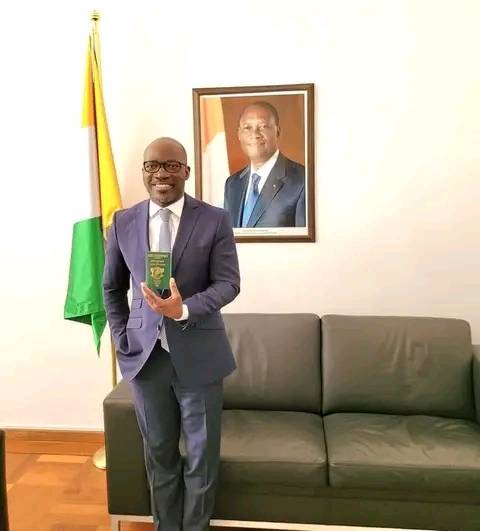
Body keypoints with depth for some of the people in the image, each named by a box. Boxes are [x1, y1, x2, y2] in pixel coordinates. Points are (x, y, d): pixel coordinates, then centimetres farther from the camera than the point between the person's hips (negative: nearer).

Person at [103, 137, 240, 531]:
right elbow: (112, 288, 11)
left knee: (201, 455, 14)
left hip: (198, 356, -2)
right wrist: (122, 338, 2)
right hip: (144, 355, 2)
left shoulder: (216, 220, -6)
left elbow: (229, 283, -11)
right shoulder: (123, 222, 2)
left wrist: (184, 309, -27)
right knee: (159, 455, 18)